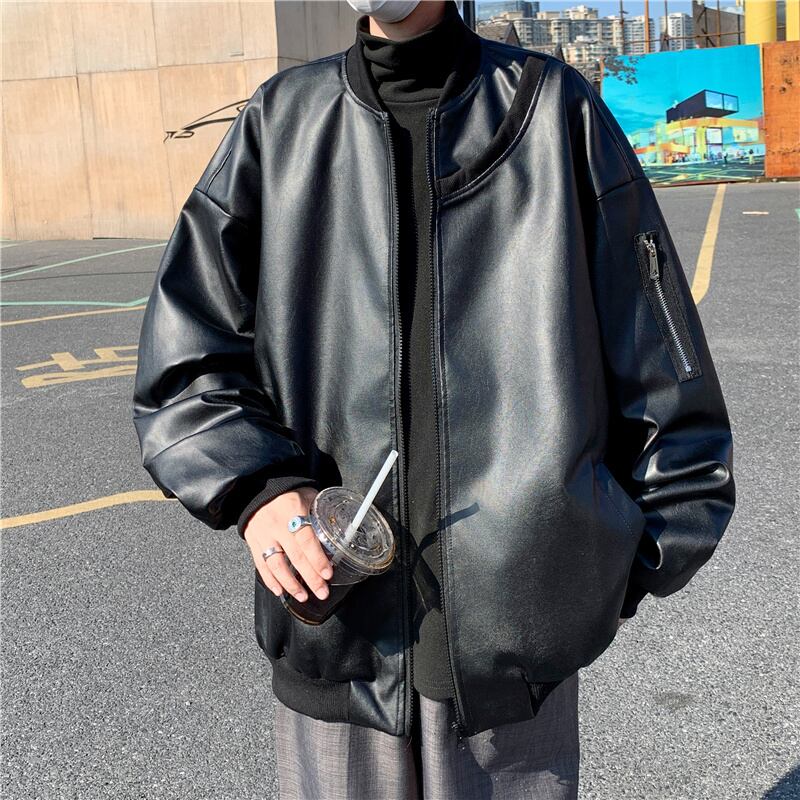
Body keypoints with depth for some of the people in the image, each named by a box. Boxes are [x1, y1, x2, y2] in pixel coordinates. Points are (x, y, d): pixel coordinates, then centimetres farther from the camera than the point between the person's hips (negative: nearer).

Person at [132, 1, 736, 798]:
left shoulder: (555, 110, 0)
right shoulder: (279, 122, 4)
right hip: (332, 619, 2)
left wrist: (639, 549, 7)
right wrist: (252, 487, -11)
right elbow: (182, 357, 5)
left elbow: (655, 354, 4)